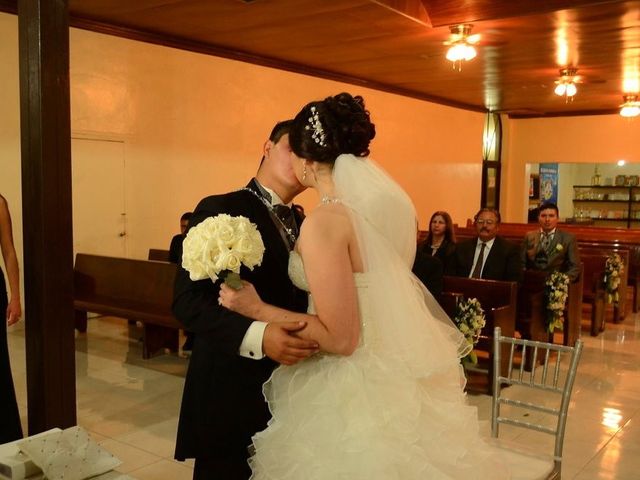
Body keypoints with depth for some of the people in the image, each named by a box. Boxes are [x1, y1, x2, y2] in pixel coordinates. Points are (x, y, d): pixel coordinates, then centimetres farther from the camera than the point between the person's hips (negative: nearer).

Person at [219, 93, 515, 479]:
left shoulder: (325, 222, -23)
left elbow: (340, 339, -24)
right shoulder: (390, 201, 1)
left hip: (355, 390, -8)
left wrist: (256, 309, -16)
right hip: (398, 373, 8)